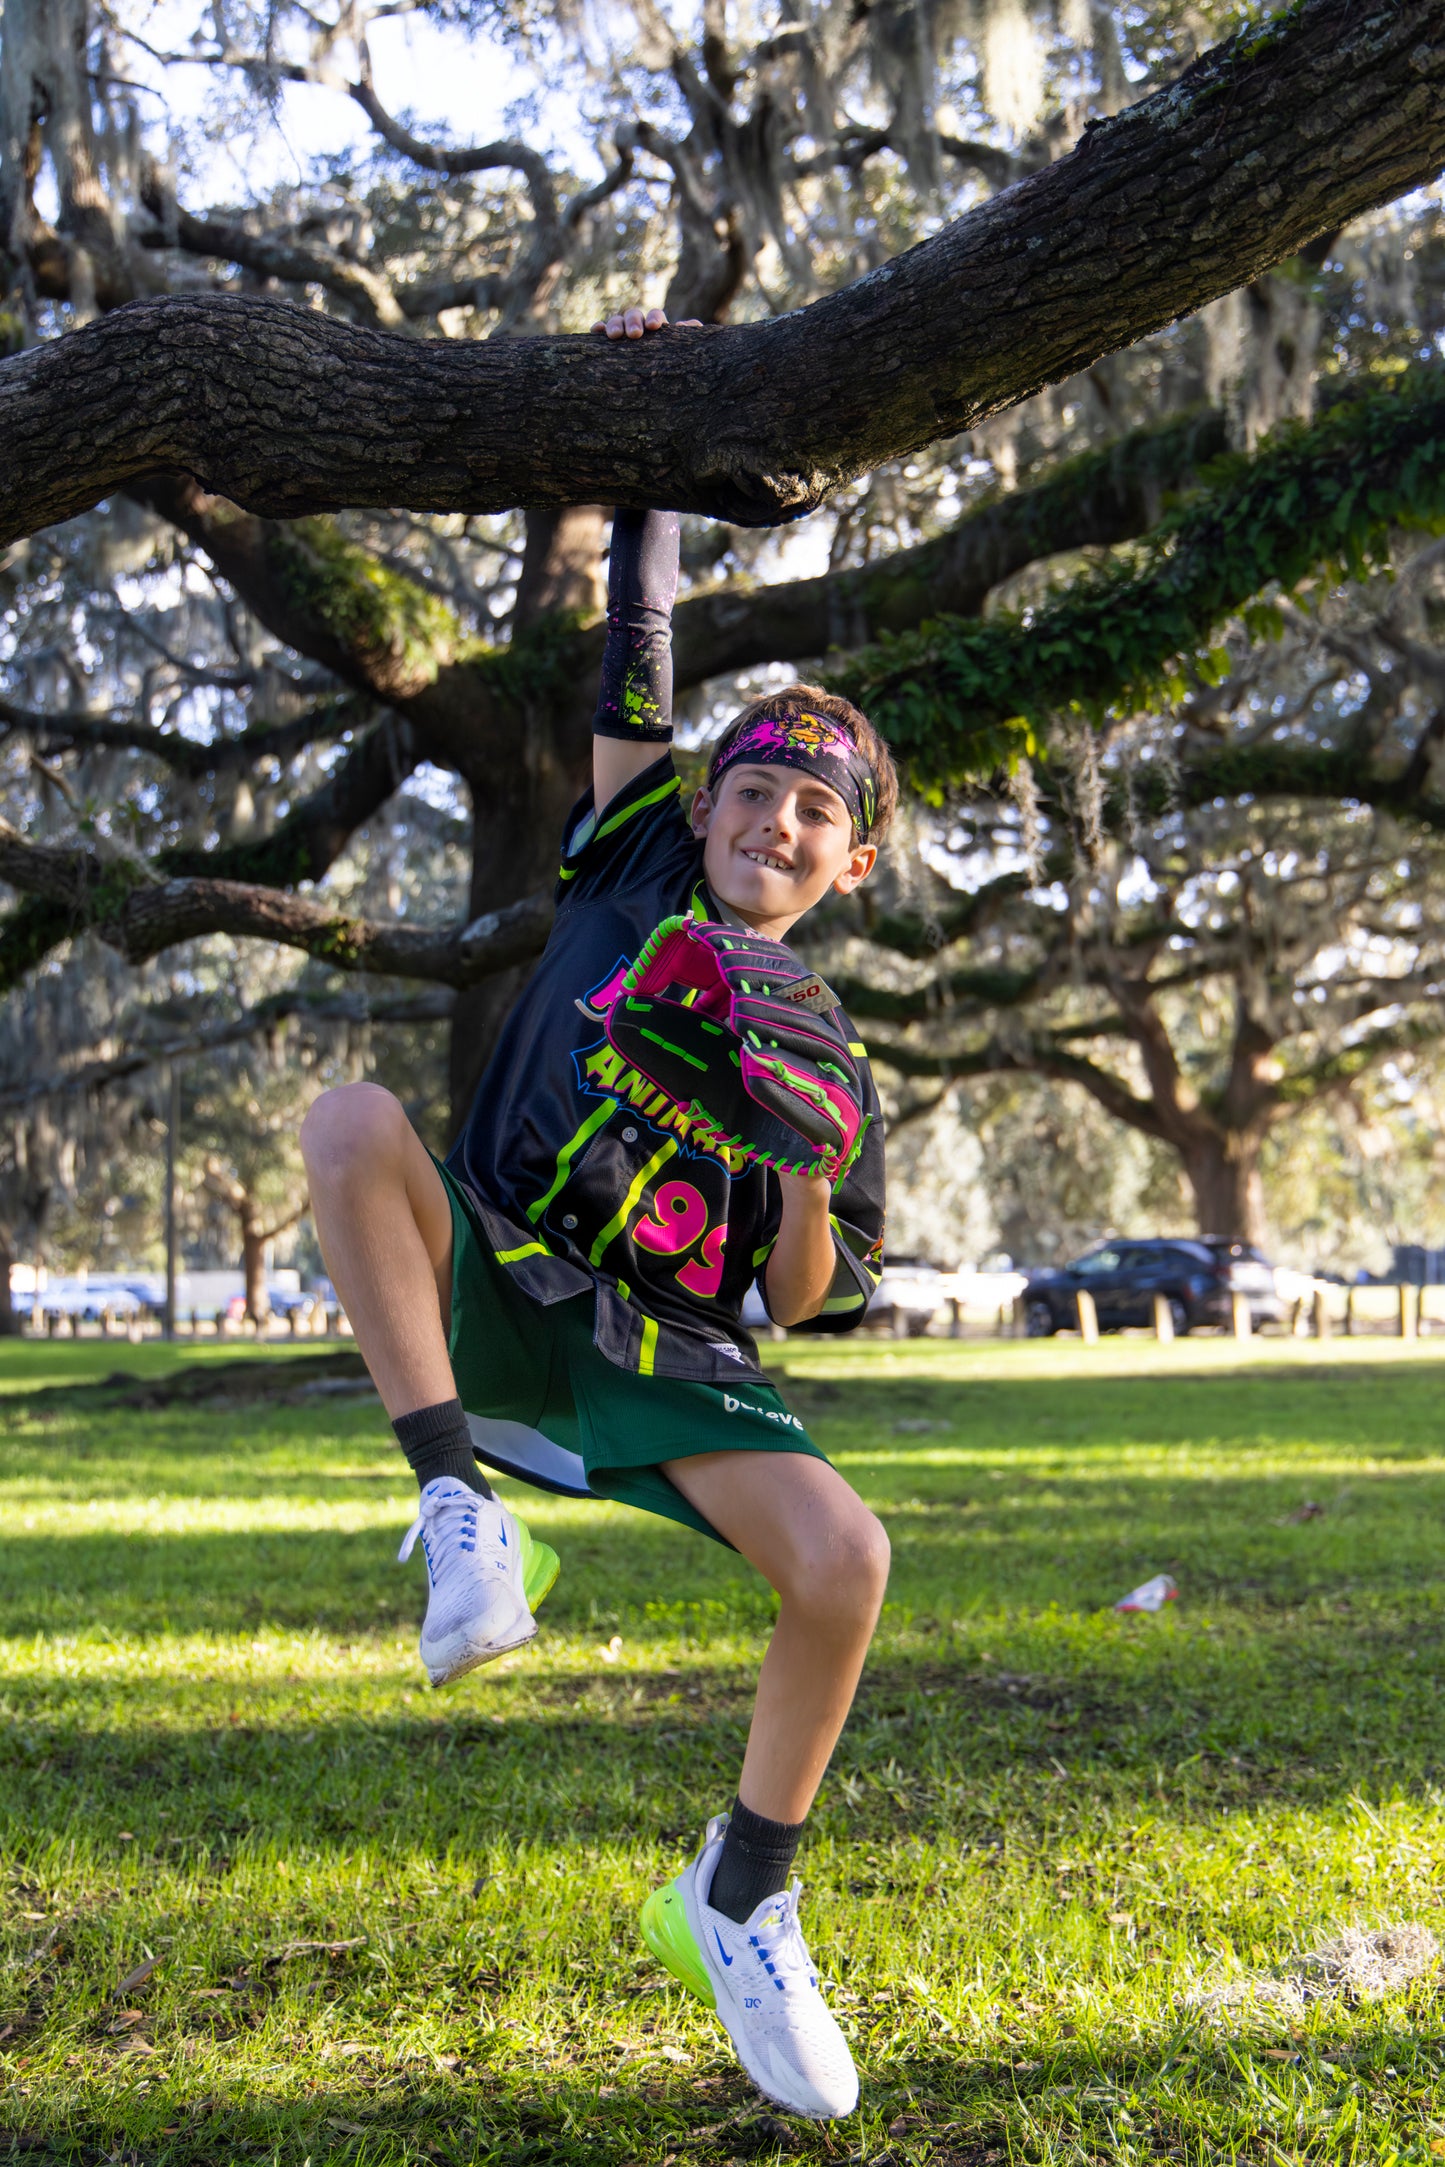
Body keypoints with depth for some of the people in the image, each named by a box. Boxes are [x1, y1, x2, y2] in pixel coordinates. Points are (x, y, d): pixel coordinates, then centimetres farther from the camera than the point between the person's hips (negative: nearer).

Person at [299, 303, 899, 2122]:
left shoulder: (828, 1054, 4)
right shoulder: (630, 869, 6)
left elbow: (801, 1301, 2)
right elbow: (637, 655, 6)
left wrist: (812, 1165, -17)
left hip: (662, 1360, 1)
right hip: (492, 1297, 0)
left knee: (844, 1558, -26)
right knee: (350, 1115, -29)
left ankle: (742, 1896, 0)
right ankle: (458, 1507, -28)